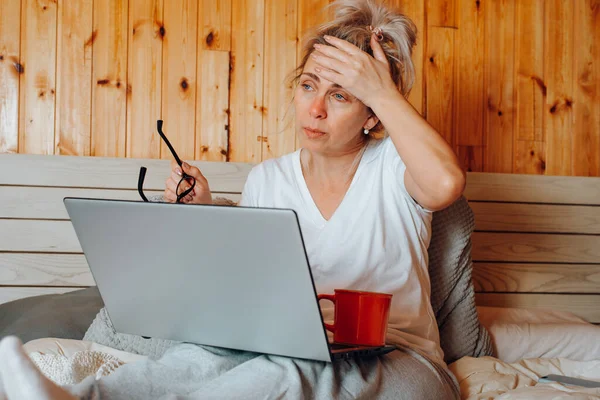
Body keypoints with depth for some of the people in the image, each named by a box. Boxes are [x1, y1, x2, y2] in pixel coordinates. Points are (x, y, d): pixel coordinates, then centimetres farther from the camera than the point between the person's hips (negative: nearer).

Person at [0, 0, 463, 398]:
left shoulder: (392, 166, -3)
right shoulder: (266, 179, 8)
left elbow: (446, 184, -29)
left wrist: (384, 92, -19)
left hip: (398, 362, -3)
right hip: (291, 352, 4)